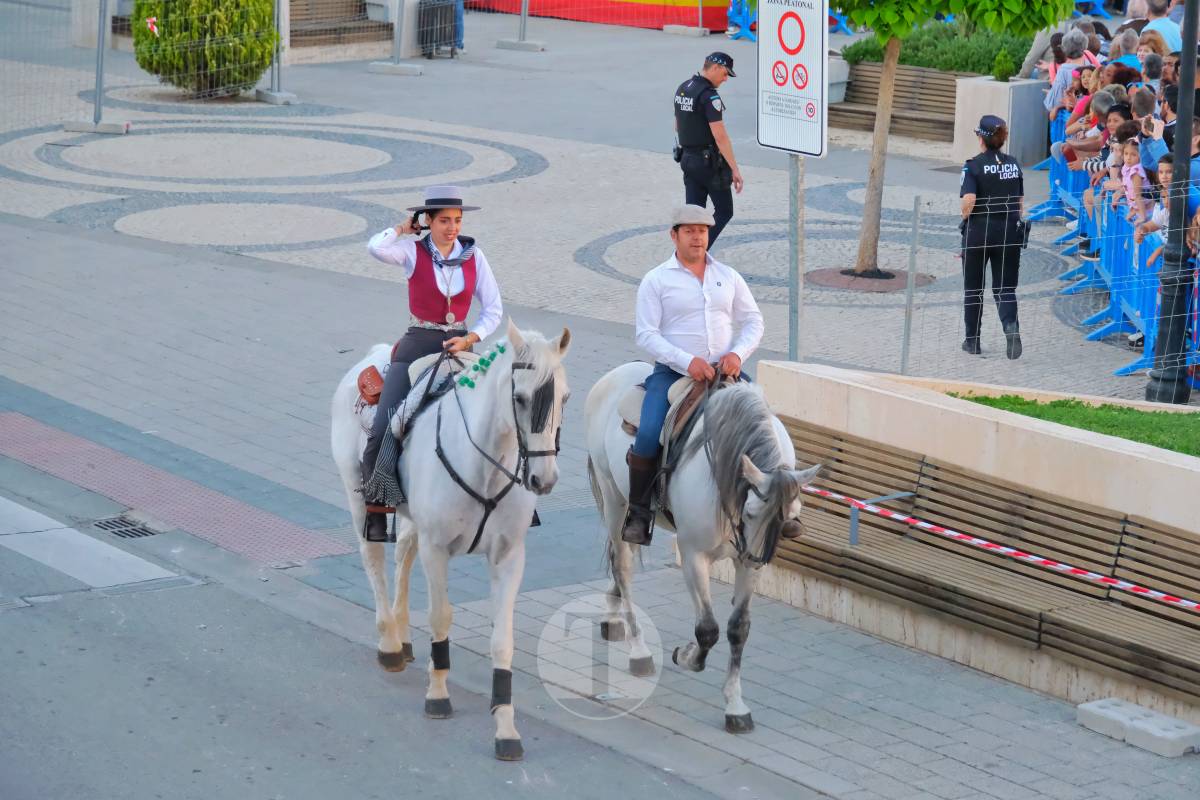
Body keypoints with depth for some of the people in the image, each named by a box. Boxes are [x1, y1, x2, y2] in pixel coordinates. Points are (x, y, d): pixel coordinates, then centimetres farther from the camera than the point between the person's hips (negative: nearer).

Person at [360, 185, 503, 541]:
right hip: (417, 346, -2)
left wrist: (470, 339, -9)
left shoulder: (473, 255, 4)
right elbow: (376, 247, -24)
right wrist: (404, 228, -6)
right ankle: (375, 510, -2)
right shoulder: (413, 252, -3)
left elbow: (493, 308, 7)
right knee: (383, 430, -14)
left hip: (459, 347, 2)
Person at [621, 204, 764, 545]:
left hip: (723, 372, 3)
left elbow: (753, 321, 13)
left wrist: (738, 353, -9)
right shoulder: (656, 280, 1)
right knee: (649, 435, -25)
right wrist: (687, 361, -19)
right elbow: (647, 334, -6)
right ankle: (638, 511, -7)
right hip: (672, 373, -3)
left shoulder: (728, 276, 13)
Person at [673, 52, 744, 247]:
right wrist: (735, 169, -23)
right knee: (724, 211, 3)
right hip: (710, 163, -8)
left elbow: (678, 127, 19)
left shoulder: (682, 89, 8)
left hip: (687, 158, 8)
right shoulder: (709, 96, -19)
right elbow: (720, 136, -24)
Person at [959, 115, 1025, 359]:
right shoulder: (1013, 164, 5)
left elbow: (969, 201, -21)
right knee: (1005, 287, 7)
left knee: (973, 288, 12)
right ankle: (1011, 326, -21)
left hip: (979, 230, -3)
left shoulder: (973, 166, -11)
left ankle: (973, 341, 19)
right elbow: (1020, 202, 8)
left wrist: (965, 217, -2)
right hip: (1009, 230, 3)